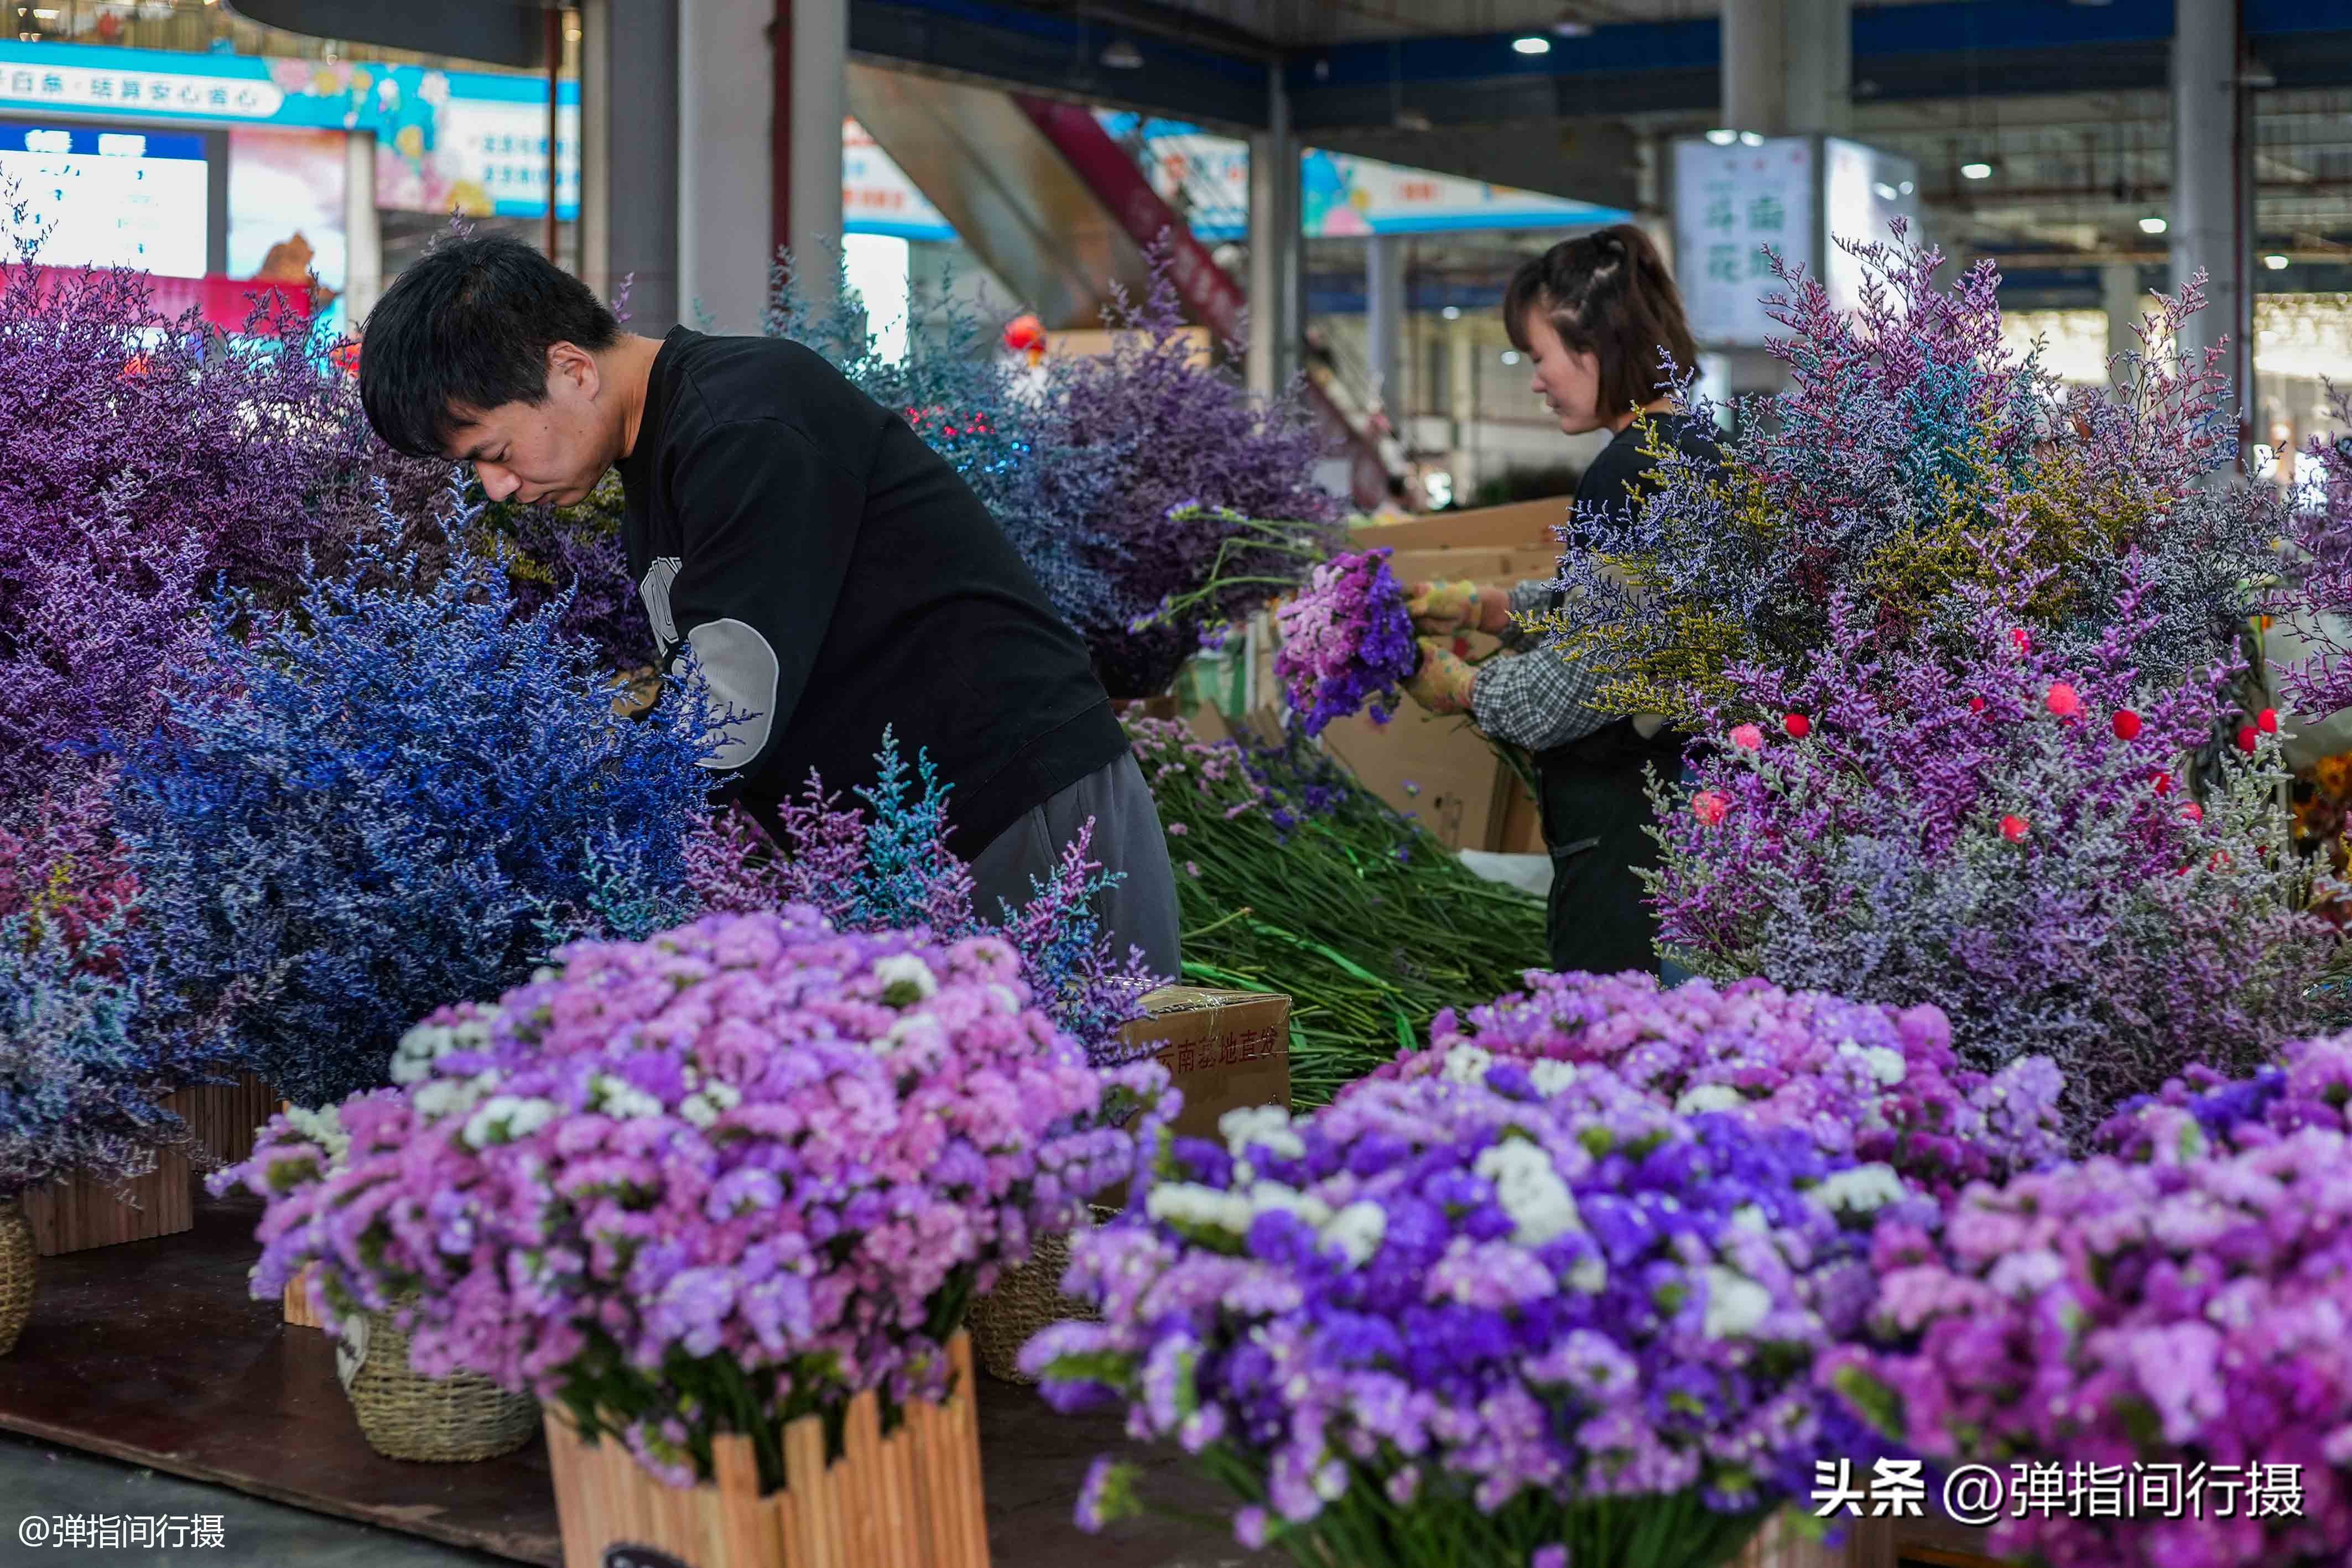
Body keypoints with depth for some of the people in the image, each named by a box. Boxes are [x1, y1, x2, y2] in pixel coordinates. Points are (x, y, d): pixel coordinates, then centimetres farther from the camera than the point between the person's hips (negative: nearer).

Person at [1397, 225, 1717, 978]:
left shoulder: (1629, 475, -17)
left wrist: (1454, 686, 0)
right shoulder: (1700, 445, 12)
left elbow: (1571, 688, -17)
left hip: (1627, 829, -10)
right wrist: (1473, 605, 16)